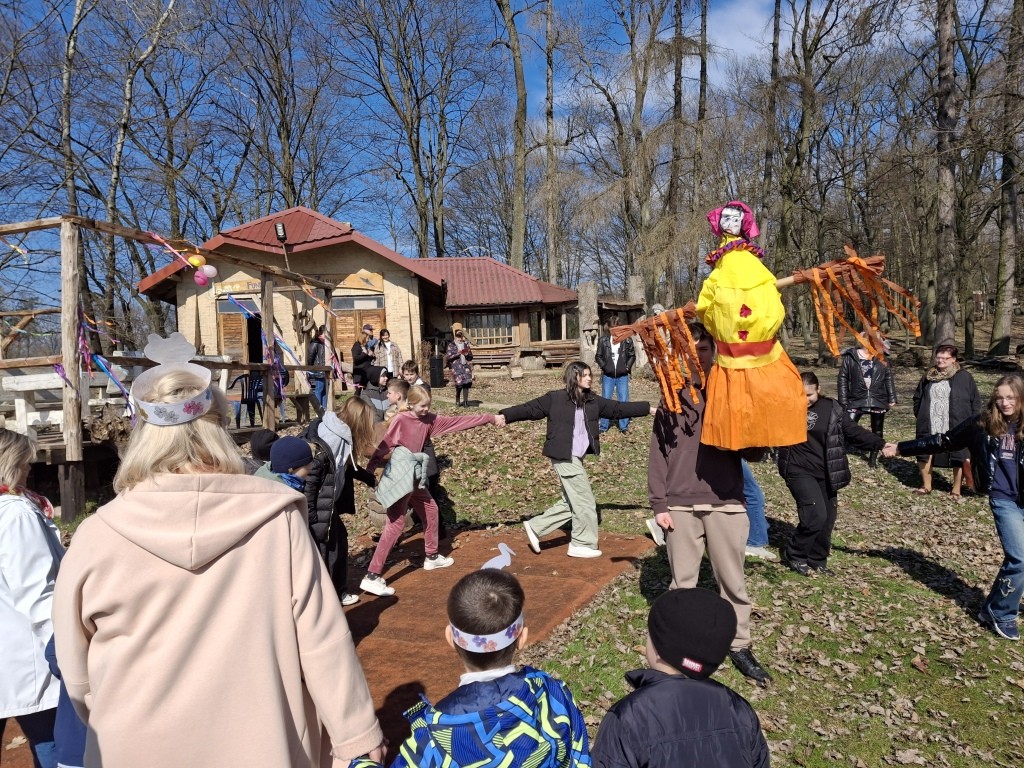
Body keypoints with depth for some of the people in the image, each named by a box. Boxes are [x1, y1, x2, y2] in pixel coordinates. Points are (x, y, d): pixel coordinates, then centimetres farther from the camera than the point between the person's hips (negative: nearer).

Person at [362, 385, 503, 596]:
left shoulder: (430, 420, 4)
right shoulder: (400, 420, -15)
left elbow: (459, 421, 5)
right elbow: (383, 446, -16)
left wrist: (490, 418, 5)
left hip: (415, 476, 8)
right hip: (399, 476, -8)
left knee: (430, 510, 21)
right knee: (395, 525, -10)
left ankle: (431, 557, 41)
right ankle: (372, 577, -8)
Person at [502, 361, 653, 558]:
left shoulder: (592, 401, 11)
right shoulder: (555, 398, -8)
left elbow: (617, 408, 15)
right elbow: (530, 409, -8)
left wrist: (650, 409, 16)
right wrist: (504, 416, -18)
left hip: (577, 458, 8)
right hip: (564, 458, -8)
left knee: (572, 502, 14)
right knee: (585, 501, -1)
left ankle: (535, 527, 25)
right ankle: (583, 544, 15)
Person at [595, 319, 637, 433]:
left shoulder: (627, 340, -4)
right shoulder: (603, 340, -4)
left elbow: (632, 355, 7)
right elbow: (598, 356, 4)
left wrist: (627, 367, -3)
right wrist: (604, 366, -7)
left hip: (622, 376, 0)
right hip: (608, 376, 0)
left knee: (623, 401, 3)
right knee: (605, 400, 6)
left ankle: (624, 426, 12)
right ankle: (604, 426, 14)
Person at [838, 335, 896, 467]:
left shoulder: (882, 359, 4)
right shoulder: (850, 357, -5)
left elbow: (889, 379, 9)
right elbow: (843, 379, -4)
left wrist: (892, 398, 3)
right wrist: (843, 401, -8)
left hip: (878, 401, 3)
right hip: (856, 401, -3)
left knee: (877, 431, 13)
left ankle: (873, 457, 29)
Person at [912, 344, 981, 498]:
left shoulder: (964, 377, -4)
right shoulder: (928, 376, 7)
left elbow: (976, 400, 0)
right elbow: (917, 397, 19)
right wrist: (919, 415, 9)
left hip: (956, 428, -3)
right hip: (929, 427, 3)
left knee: (958, 459, 6)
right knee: (924, 456, 8)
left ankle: (956, 490, 22)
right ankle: (926, 486, 26)